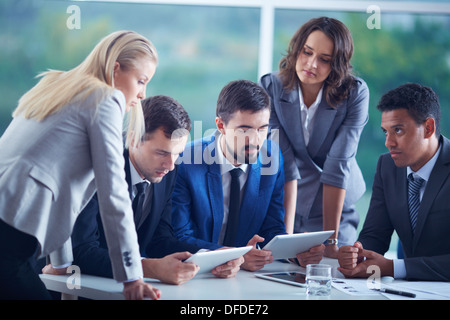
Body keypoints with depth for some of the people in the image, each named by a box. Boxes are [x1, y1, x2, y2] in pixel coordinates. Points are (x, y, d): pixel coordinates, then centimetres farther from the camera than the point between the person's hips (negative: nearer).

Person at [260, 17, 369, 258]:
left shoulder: (356, 93, -14)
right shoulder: (270, 87, -12)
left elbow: (338, 166, -20)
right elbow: (283, 164, -20)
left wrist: (331, 241, -24)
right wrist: (286, 236, -27)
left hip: (335, 211, 0)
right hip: (279, 208, 0)